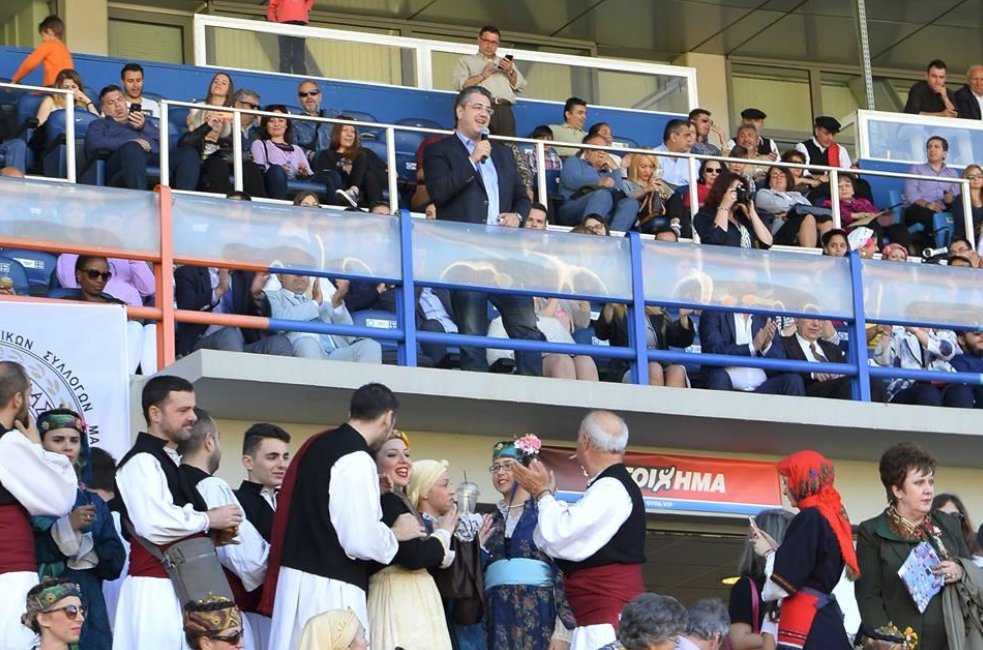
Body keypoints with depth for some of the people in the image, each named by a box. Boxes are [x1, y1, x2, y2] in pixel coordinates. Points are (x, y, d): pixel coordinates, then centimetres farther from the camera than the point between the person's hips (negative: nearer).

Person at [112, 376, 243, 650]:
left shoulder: (172, 462, 21)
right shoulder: (141, 461, -11)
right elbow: (155, 524, -25)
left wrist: (212, 535, 11)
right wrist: (208, 519, -11)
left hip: (181, 585, 10)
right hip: (156, 588, -10)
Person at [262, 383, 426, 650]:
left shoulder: (316, 445, 13)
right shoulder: (356, 460, -14)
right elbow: (361, 541, -18)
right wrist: (396, 533, 1)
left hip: (299, 580, 9)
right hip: (329, 588, -9)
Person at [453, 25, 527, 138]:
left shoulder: (506, 63, 31)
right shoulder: (466, 61, 21)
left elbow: (521, 86, 20)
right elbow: (460, 84, 4)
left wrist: (510, 72, 4)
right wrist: (482, 76, -3)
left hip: (504, 109, 3)